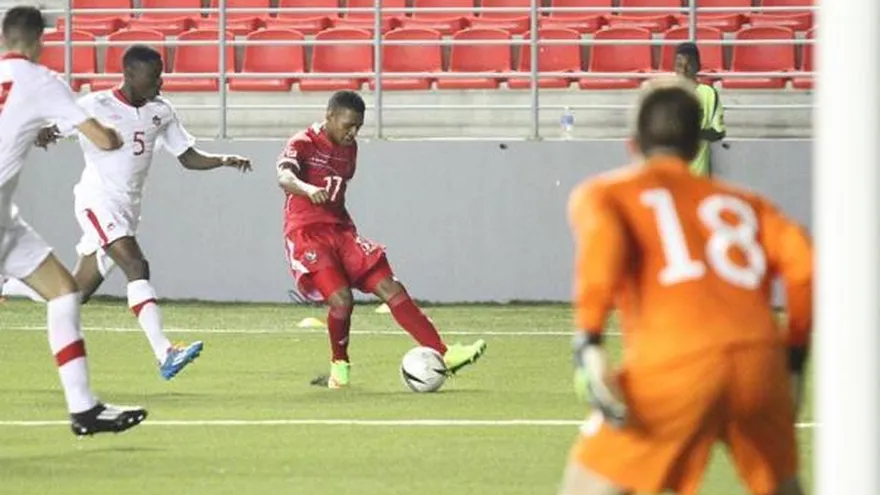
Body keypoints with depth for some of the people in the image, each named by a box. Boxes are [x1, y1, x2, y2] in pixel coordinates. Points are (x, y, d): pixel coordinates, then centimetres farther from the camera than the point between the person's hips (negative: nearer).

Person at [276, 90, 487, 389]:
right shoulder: (302, 144, -10)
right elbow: (284, 178, -30)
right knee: (341, 299, -24)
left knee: (390, 288, -4)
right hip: (307, 234, -7)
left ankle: (443, 354, -6)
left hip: (340, 230, 7)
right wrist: (308, 190, -50)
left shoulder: (349, 149, 13)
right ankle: (339, 367, 2)